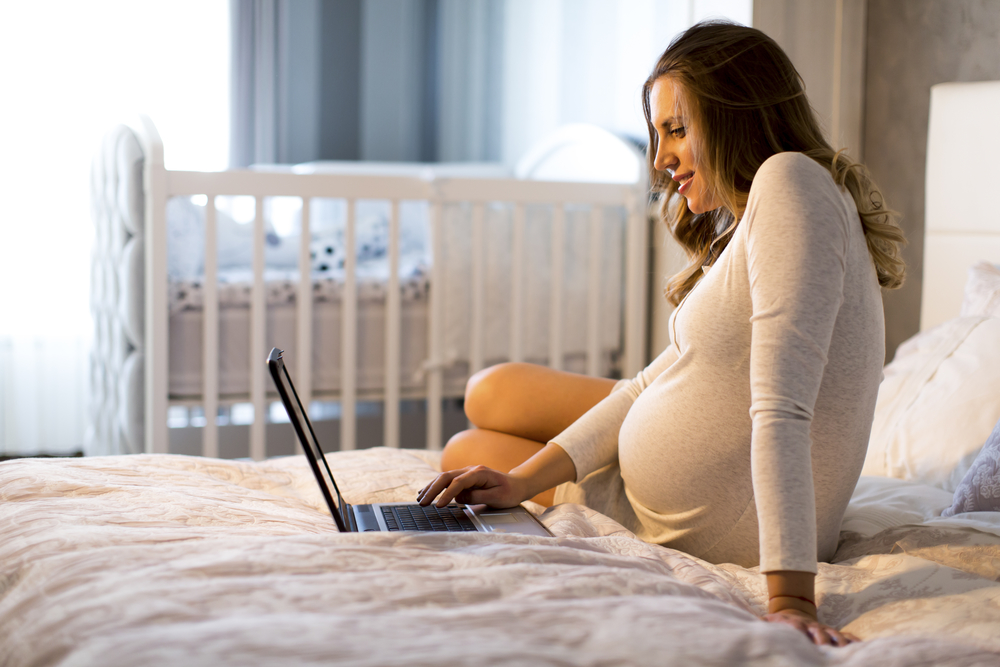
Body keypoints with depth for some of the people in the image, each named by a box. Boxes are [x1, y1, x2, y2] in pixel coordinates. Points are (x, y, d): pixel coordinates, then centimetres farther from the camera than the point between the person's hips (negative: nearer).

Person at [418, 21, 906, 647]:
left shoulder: (790, 181, -24)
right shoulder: (744, 228, 8)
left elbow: (782, 411, -35)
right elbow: (655, 381, 4)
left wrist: (789, 598, -40)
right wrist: (520, 482, -5)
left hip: (715, 532, -9)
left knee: (467, 451, 16)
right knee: (491, 393, 23)